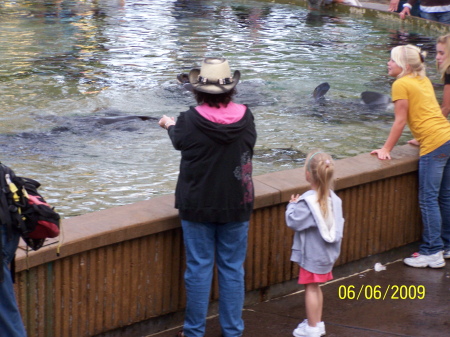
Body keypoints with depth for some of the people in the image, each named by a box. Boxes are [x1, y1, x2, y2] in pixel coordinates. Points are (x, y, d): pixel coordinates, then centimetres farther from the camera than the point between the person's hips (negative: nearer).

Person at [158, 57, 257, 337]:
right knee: (233, 269, 11)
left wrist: (170, 125, 28)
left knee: (199, 269, 7)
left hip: (198, 206, -2)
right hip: (236, 206, 2)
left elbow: (179, 141, 4)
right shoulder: (245, 117, -10)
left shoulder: (190, 121, -17)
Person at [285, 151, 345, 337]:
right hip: (326, 252, 7)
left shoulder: (308, 201, -23)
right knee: (316, 287, 19)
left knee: (311, 288, 2)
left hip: (312, 254, -7)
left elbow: (294, 222, -21)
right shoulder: (332, 199, 0)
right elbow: (338, 223, 9)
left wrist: (292, 205, -4)